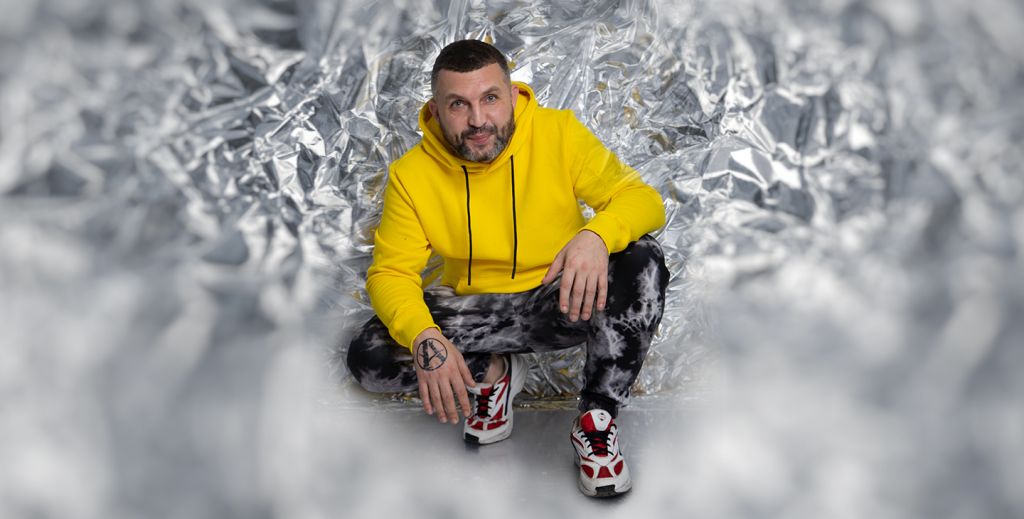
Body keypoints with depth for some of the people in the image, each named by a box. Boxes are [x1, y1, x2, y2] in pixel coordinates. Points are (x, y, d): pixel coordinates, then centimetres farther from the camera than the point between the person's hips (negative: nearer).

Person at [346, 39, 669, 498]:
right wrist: (424, 338, -32)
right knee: (367, 357, -21)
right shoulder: (411, 174, -10)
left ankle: (596, 419, -17)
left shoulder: (559, 133, -13)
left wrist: (596, 235, -39)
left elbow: (644, 200, -15)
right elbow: (390, 272, -10)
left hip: (564, 305, -1)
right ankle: (491, 371, 5)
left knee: (643, 261, -30)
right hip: (474, 313, 1)